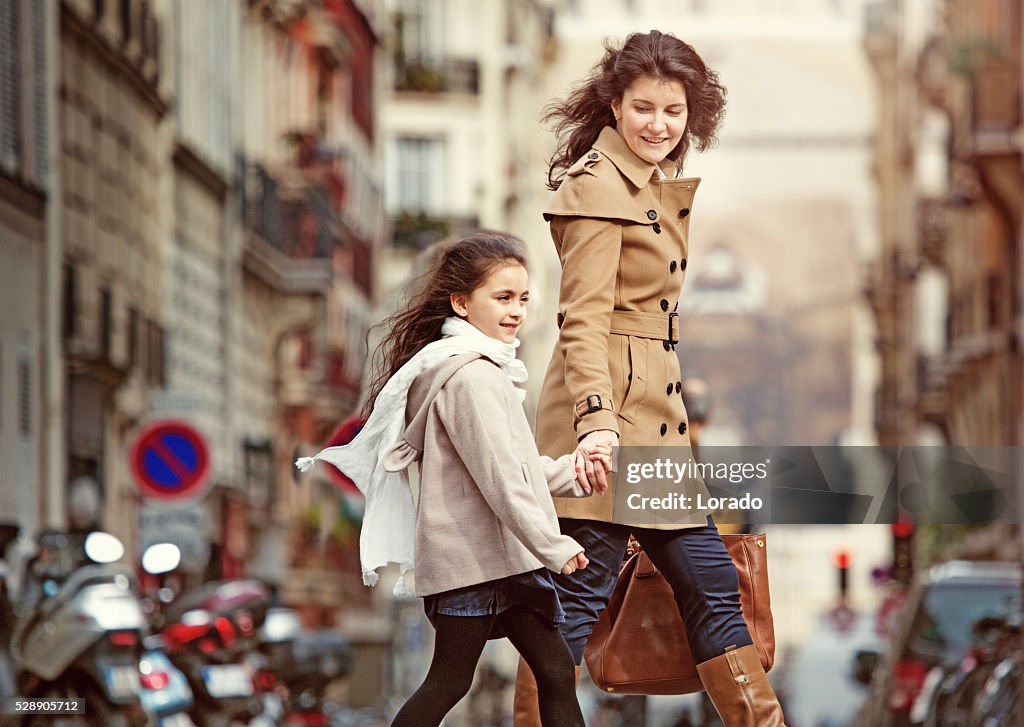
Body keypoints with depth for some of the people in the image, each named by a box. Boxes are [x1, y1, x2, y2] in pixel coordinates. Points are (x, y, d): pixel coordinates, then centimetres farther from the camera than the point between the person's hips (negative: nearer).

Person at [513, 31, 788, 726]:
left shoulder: (660, 185, 18)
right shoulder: (600, 186, -10)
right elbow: (583, 321, -18)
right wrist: (597, 419, -29)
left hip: (654, 417, 10)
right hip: (609, 419, -9)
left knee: (712, 584, 12)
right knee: (579, 593, -8)